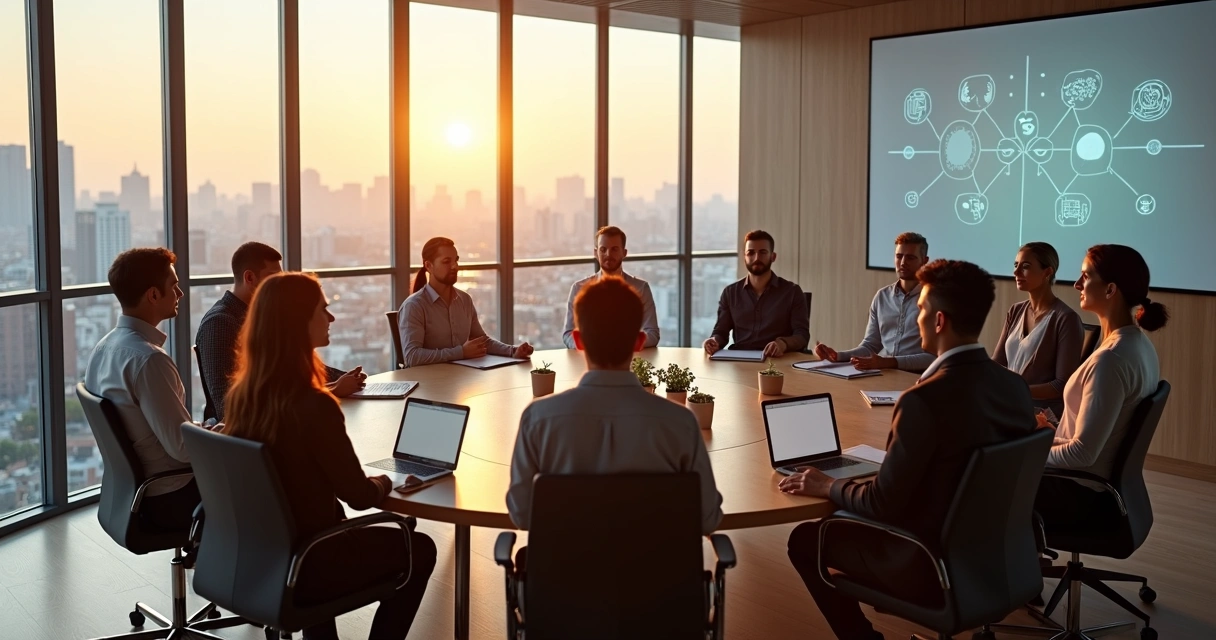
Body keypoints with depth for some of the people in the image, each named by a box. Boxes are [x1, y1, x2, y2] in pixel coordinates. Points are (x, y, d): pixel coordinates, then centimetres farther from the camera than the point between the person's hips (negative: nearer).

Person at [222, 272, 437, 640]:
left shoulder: (242, 394, -5)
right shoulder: (313, 406, -28)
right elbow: (360, 497, -17)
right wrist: (384, 483, 4)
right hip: (300, 566, -7)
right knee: (419, 550, 16)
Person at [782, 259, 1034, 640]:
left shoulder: (924, 400, -28)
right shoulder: (1016, 387, -5)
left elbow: (883, 503, -22)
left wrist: (827, 486, -4)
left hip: (932, 569, -7)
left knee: (805, 539, 11)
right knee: (851, 520, 27)